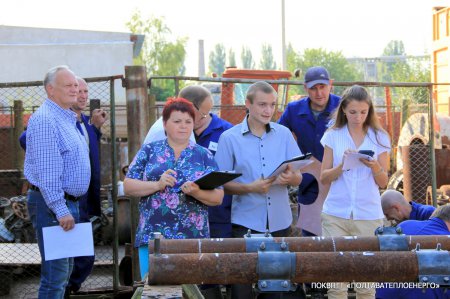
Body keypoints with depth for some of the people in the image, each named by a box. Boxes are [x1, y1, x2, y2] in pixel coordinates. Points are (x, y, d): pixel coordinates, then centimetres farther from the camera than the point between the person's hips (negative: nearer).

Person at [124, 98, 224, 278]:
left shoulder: (204, 155, 9)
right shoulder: (149, 151, 9)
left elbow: (218, 198, 5)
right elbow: (128, 186, 3)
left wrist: (196, 192, -15)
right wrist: (158, 184, -12)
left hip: (193, 238, 0)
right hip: (152, 237, 0)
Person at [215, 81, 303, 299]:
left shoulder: (284, 134, 8)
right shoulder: (229, 138, -1)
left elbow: (299, 178, 6)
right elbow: (221, 184, -2)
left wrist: (290, 178, -18)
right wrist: (250, 188, -19)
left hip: (280, 223, 3)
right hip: (245, 223, -3)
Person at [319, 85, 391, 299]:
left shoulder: (379, 138, 4)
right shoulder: (332, 136, 4)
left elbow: (383, 183, 5)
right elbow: (324, 178, 3)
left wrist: (374, 166, -16)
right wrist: (343, 164, -15)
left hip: (369, 215, 0)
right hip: (335, 215, 0)